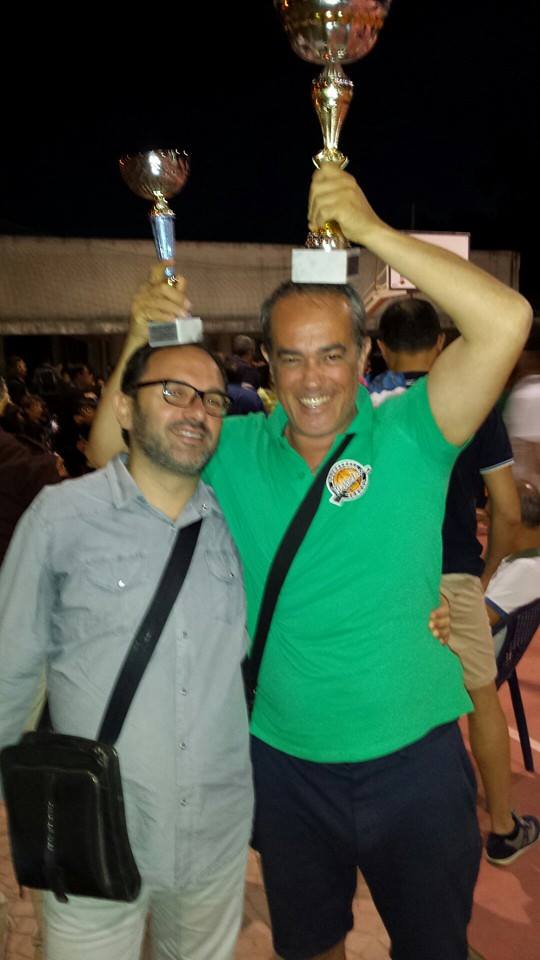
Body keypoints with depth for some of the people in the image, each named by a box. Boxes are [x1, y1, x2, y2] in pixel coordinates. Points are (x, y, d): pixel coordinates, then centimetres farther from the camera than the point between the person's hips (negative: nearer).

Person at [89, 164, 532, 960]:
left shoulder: (407, 436, -14)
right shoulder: (238, 451, -5)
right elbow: (110, 451, -1)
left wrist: (369, 228, -27)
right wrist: (141, 340, -16)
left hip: (414, 756, -2)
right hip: (285, 762, 3)